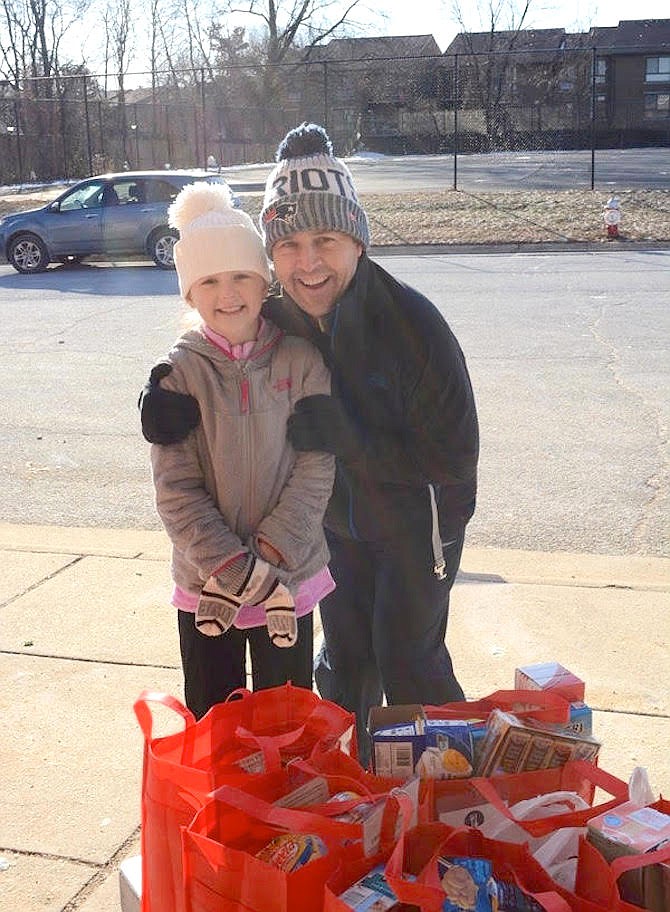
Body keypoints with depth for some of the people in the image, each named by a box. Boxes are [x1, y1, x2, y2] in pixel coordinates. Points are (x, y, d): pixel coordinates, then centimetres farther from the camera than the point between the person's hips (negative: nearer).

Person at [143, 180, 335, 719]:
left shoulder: (301, 361, -5)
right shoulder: (177, 374, -6)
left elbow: (316, 469, -8)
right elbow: (176, 492, -10)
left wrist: (267, 560, -15)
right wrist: (240, 570, -17)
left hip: (290, 577, 0)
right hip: (205, 584, 0)